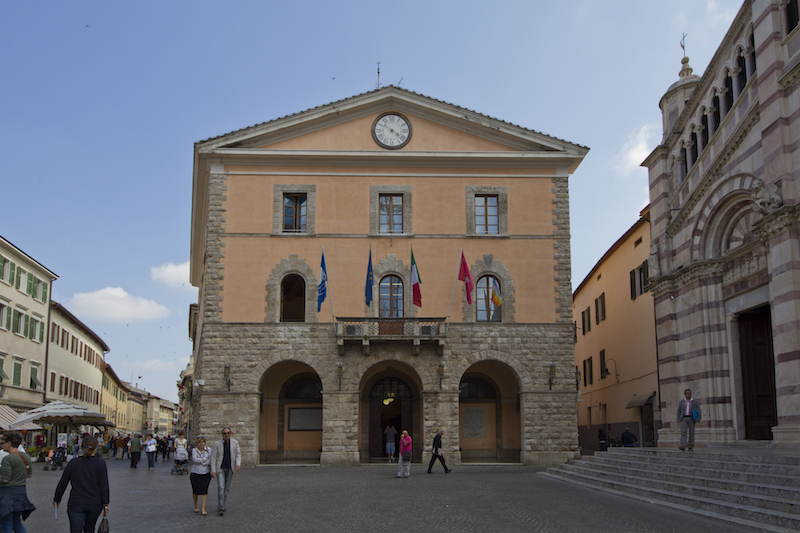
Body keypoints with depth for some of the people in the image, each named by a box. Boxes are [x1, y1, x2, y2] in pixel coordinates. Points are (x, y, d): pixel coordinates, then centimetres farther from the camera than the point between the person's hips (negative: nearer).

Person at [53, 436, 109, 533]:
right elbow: (104, 487, -7)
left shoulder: (73, 463, 0)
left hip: (76, 504, -1)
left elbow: (62, 484, 4)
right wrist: (106, 504, 1)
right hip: (95, 503, 1)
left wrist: (56, 499, 19)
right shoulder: (100, 463, -5)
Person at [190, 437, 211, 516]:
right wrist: (205, 459, -10)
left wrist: (200, 462, -14)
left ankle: (203, 509, -5)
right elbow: (195, 459, -17)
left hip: (206, 473, 1)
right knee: (195, 491, 9)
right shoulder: (194, 450, -1)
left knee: (204, 491, -7)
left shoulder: (208, 450, 4)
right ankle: (196, 505, 34)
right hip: (195, 473, -1)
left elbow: (210, 461, -5)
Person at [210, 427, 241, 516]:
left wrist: (238, 464, -15)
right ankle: (221, 508, -14)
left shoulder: (235, 442, -2)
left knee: (227, 488, 9)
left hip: (230, 469, 4)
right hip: (220, 468, -4)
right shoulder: (217, 444, -10)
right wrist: (213, 471, -15)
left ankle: (220, 505, 26)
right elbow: (213, 457, -9)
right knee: (221, 487, -15)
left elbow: (238, 454, 3)